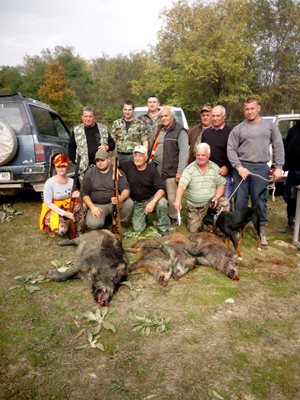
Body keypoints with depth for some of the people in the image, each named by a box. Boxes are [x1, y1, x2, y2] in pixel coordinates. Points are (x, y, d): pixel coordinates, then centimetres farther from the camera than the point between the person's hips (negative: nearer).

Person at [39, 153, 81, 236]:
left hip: (67, 207, 4)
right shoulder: (50, 182, -19)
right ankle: (51, 227, 8)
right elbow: (48, 203, -17)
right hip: (52, 209, -4)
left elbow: (71, 199, 6)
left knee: (78, 203, -27)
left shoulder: (71, 181, -6)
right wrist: (64, 213, -24)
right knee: (61, 230, -29)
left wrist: (74, 197, -20)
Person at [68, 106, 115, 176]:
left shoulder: (103, 129, 8)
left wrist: (107, 147, -10)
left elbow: (112, 143, 12)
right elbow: (71, 147, 10)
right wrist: (76, 161, 0)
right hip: (85, 167, -1)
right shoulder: (76, 131, 5)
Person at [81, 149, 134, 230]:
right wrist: (92, 207, -13)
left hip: (115, 202, 1)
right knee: (93, 224, -28)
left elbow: (126, 189, -9)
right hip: (97, 205, -1)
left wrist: (121, 198, -33)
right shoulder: (89, 173, 0)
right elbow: (84, 193, 1)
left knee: (129, 203, -28)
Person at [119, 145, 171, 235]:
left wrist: (153, 202, -39)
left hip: (152, 198, -2)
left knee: (162, 203, -37)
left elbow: (161, 189, -23)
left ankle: (164, 228, -10)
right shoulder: (128, 165, -10)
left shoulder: (152, 169, -17)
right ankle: (144, 215, 24)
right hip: (137, 203, 2)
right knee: (138, 229, -12)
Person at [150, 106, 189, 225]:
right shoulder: (160, 129, 16)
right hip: (156, 169, 6)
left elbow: (184, 152, -14)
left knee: (171, 197, -4)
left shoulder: (180, 131, -7)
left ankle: (174, 219, 14)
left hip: (170, 170, -6)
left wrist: (180, 171, -19)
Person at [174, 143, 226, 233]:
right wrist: (178, 199, -39)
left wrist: (217, 197, -18)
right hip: (194, 206, 0)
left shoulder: (215, 168, -2)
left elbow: (221, 185, 1)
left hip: (211, 202, 1)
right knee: (193, 230, 0)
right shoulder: (189, 169, -10)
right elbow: (182, 185, -22)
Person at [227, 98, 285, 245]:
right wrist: (239, 167, -11)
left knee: (260, 201, 4)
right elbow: (231, 149, 1)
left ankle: (262, 230, 15)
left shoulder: (269, 125, 8)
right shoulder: (238, 129, 5)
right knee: (240, 200, 5)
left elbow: (278, 147, 8)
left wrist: (278, 167, 0)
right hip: (241, 167, 0)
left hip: (261, 168, 0)